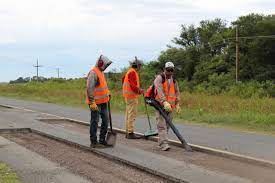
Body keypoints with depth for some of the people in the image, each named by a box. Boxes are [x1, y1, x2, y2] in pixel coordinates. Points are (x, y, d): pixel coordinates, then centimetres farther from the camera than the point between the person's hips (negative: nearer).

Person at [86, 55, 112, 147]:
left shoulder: (101, 72, 15)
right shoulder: (93, 73, -16)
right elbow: (89, 88, -22)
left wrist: (107, 93, 23)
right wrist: (92, 102, -25)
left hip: (103, 101, 10)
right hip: (95, 102, -10)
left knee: (105, 120, 12)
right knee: (95, 122, -2)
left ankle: (102, 140, 22)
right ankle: (93, 141, 6)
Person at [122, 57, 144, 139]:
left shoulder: (129, 72, 17)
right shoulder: (133, 72, -15)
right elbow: (132, 85, -23)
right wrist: (139, 90, -14)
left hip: (128, 95, 11)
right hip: (132, 96, -11)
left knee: (128, 114, 13)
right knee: (132, 114, -10)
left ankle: (128, 132, 18)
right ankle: (130, 133, -10)